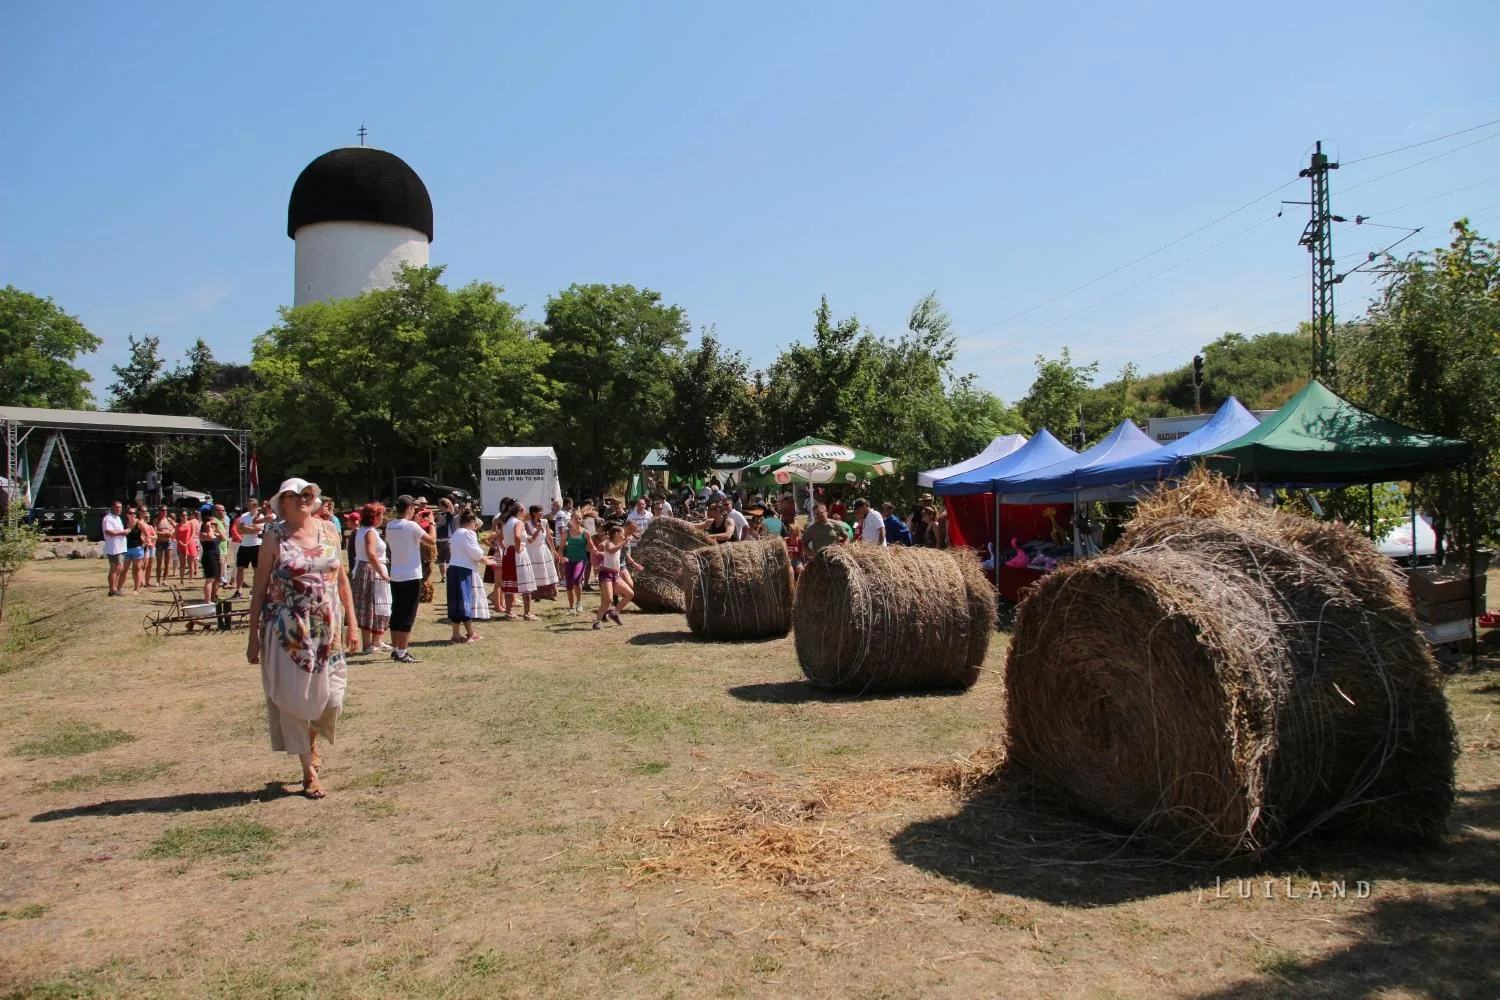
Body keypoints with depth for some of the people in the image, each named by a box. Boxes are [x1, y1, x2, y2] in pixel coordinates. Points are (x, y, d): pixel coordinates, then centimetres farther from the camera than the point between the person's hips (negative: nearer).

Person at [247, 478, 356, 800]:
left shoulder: (328, 530, 6)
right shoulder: (274, 536, -3)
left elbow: (342, 578, 11)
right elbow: (258, 588, -2)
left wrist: (351, 622, 8)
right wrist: (254, 637, -5)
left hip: (327, 630, 3)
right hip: (287, 632, -3)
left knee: (331, 696, 5)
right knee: (293, 699, 2)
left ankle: (312, 740, 39)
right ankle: (309, 772, 16)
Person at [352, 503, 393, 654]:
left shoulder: (361, 531, 15)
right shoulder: (370, 532, -16)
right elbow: (371, 554, -28)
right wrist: (382, 573, -25)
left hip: (361, 570, 10)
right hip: (372, 572, -10)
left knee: (366, 609, 12)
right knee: (377, 608, -2)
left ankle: (367, 643, 17)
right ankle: (375, 643, 1)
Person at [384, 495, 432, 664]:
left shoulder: (390, 526, 6)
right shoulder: (411, 526, -15)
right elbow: (431, 538, -9)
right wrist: (431, 523, 8)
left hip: (395, 576, 7)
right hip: (411, 577, -7)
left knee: (396, 613, 14)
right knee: (407, 616, -2)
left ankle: (395, 650, 20)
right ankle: (402, 653, -1)